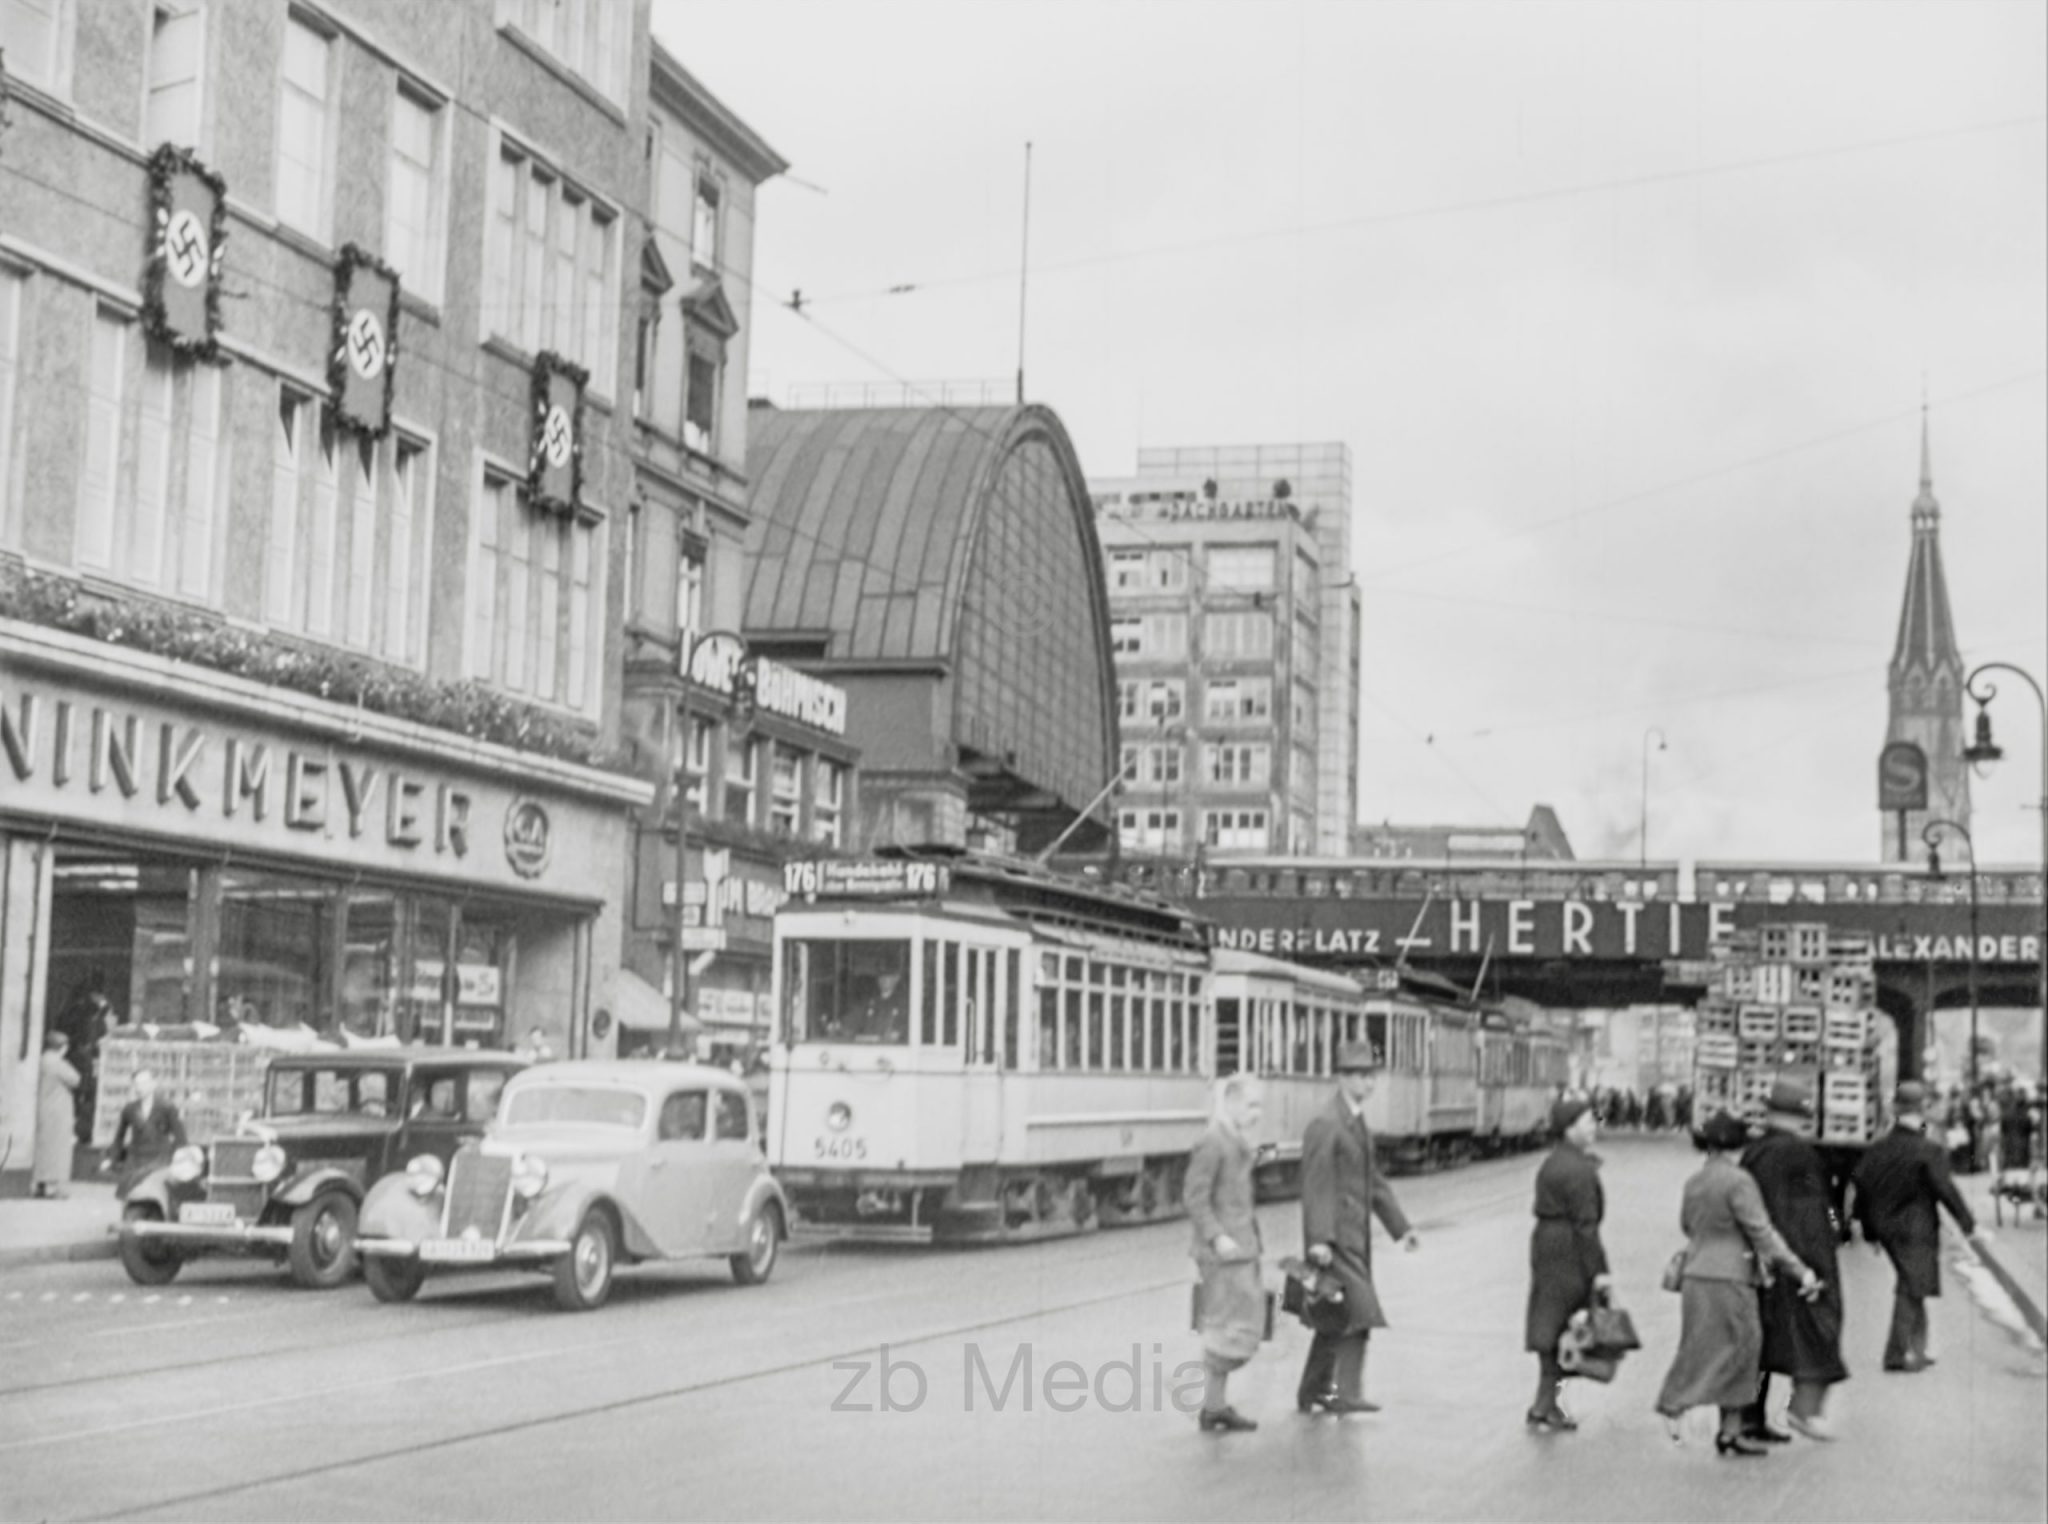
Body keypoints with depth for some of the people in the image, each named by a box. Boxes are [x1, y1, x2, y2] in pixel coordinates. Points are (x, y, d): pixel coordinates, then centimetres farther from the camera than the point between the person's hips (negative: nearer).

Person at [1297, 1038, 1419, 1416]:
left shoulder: (1359, 1125, 17)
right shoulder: (1325, 1125, -13)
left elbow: (1374, 1182, 23)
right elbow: (1316, 1186, -19)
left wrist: (1400, 1227, 18)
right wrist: (1319, 1239, -26)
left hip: (1356, 1235, 9)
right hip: (1335, 1236, -9)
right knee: (1359, 1311, -15)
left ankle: (1313, 1392, 20)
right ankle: (1346, 1393, -15)